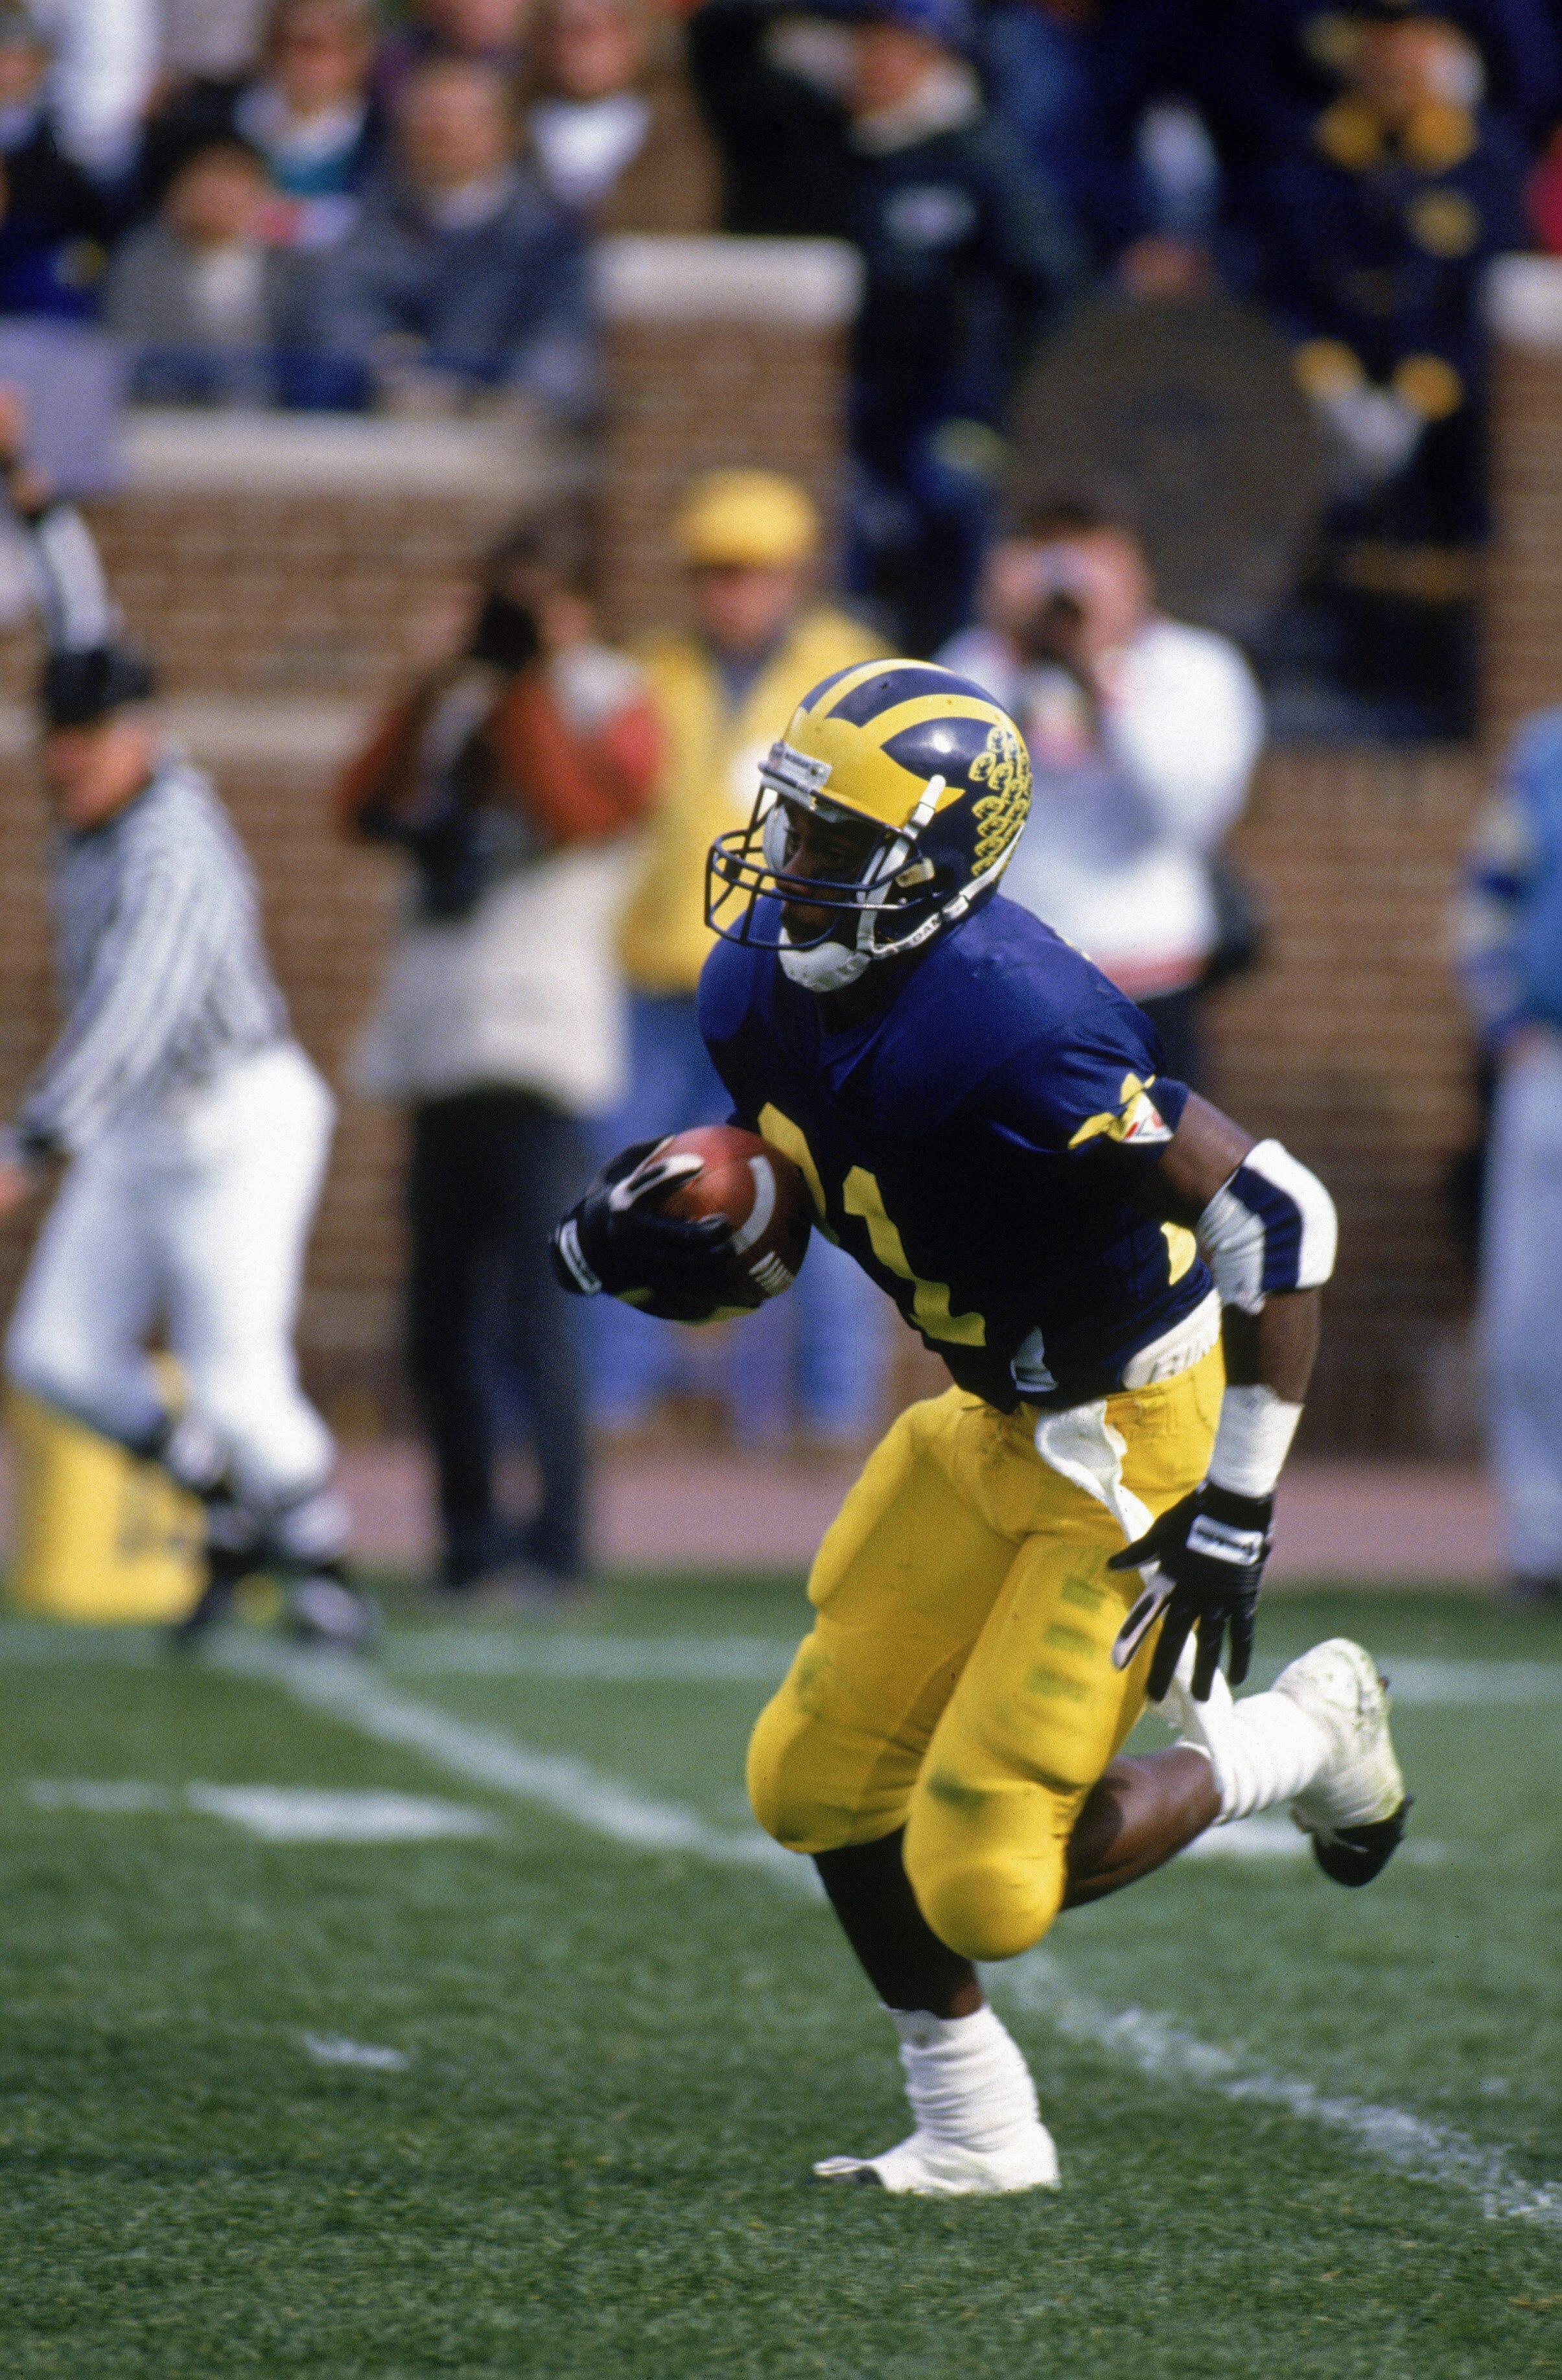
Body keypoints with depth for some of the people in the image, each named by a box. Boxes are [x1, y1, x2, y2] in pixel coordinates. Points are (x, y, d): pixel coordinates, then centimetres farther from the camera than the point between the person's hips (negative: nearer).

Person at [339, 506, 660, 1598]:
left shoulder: (609, 702, 4)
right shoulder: (468, 708, 20)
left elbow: (582, 809, -15)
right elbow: (370, 810, 10)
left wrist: (528, 688, -11)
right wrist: (436, 699, 2)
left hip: (538, 1050, -7)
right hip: (441, 1049, 7)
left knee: (532, 1312, -13)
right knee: (442, 1321, 7)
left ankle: (555, 1539, -11)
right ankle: (471, 1536, 14)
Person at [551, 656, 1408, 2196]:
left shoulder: (1005, 1033, -32)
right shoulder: (768, 995, -6)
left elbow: (1276, 1216, -29)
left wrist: (1239, 1507, -25)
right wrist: (634, 1243, -12)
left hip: (1144, 1432, -8)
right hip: (1000, 1418, 8)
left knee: (985, 1880, -8)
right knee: (819, 1786, 8)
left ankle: (1301, 1738, 16)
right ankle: (975, 2131, 23)